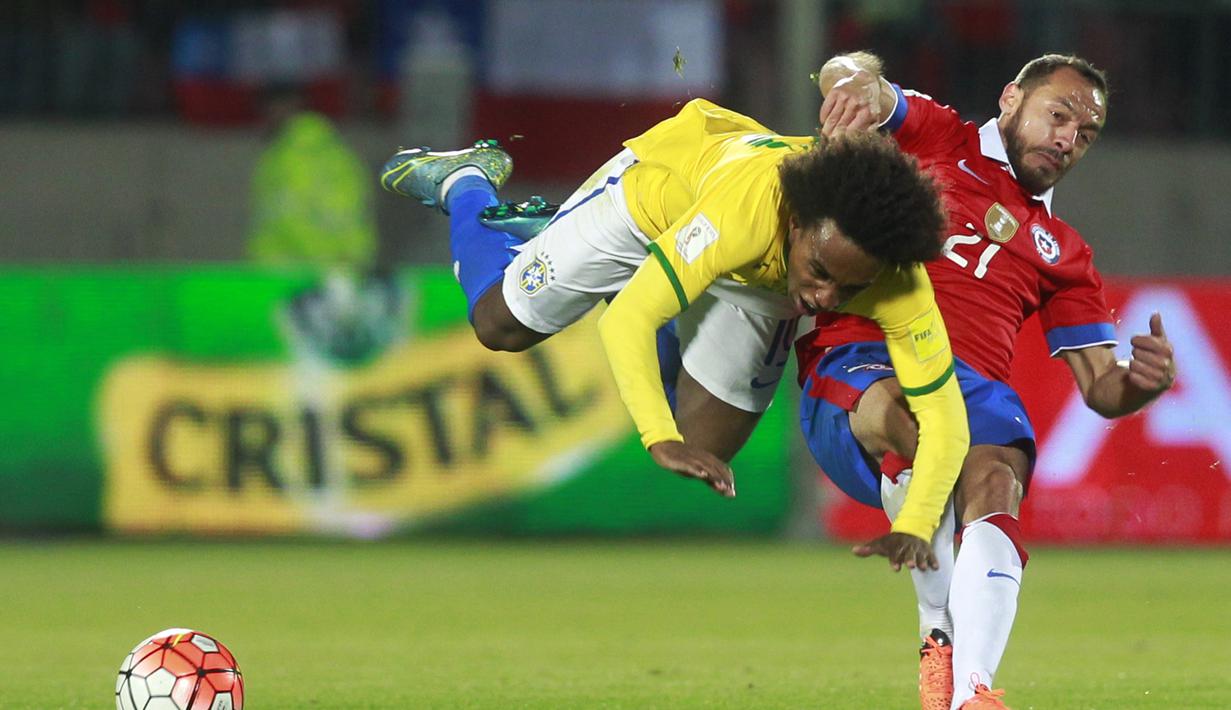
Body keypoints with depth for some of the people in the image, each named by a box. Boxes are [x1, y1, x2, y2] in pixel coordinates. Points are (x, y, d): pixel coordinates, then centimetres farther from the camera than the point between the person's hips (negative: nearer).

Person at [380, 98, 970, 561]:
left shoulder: (899, 285, -40)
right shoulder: (748, 206, -50)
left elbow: (942, 414, -37)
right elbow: (628, 320, -50)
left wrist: (913, 529, -52)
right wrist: (662, 441, -63)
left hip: (752, 280, 3)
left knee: (705, 454, 9)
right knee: (501, 324, 11)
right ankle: (466, 182, 43)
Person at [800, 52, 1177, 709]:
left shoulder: (1062, 253, 29)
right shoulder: (935, 138, 21)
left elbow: (1102, 389, 23)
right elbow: (849, 74, 5)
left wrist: (1145, 380, -2)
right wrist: (858, 81, -21)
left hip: (974, 384, 3)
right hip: (857, 365, -3)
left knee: (996, 486, -32)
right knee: (912, 417, -39)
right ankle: (940, 633, -26)